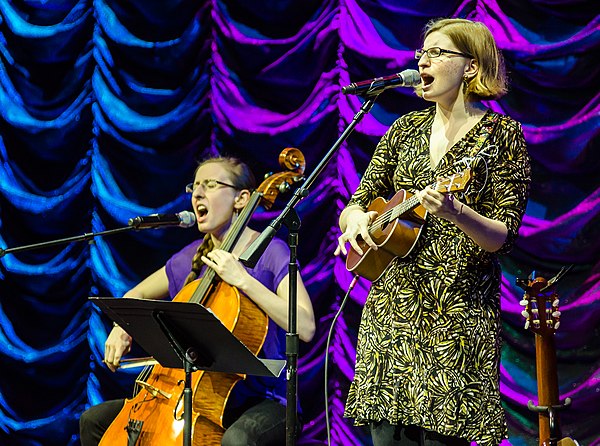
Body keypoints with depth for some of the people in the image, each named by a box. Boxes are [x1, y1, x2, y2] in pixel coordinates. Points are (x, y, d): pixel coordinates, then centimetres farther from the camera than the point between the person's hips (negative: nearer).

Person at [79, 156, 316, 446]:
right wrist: (122, 327, 2)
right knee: (94, 421, 5)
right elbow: (136, 295, 25)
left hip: (264, 400, -7)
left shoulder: (271, 253, -9)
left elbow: (305, 327, -24)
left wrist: (243, 280, -27)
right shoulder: (191, 258, 9)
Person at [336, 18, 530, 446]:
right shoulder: (406, 129, 14)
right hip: (391, 308, 5)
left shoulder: (501, 135, -2)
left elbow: (503, 237, -8)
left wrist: (455, 213, -28)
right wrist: (355, 219, -7)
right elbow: (356, 206, 16)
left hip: (457, 314, -5)